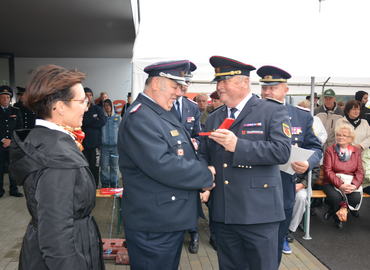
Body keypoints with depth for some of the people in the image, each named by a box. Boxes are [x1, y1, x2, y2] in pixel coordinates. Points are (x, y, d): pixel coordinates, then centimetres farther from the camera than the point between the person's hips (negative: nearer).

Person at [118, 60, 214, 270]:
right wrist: (206, 175, -17)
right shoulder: (140, 118, -21)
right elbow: (162, 165, -30)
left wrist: (199, 182, 1)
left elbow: (184, 157, 20)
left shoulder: (163, 114, 12)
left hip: (172, 220, 10)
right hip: (155, 226, -10)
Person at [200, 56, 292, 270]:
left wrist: (238, 145, -22)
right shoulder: (213, 119, 14)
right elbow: (205, 157, 18)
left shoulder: (273, 111, -4)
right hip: (223, 214, 5)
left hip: (259, 213, -5)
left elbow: (282, 151, -17)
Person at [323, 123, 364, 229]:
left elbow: (360, 171, 3)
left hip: (350, 183, 3)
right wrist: (340, 184, -21)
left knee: (356, 198, -27)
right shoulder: (330, 150, 1)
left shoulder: (356, 151, 10)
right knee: (335, 197, -33)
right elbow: (328, 171, -7)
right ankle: (337, 216, 5)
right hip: (333, 182, -2)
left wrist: (354, 185, -16)